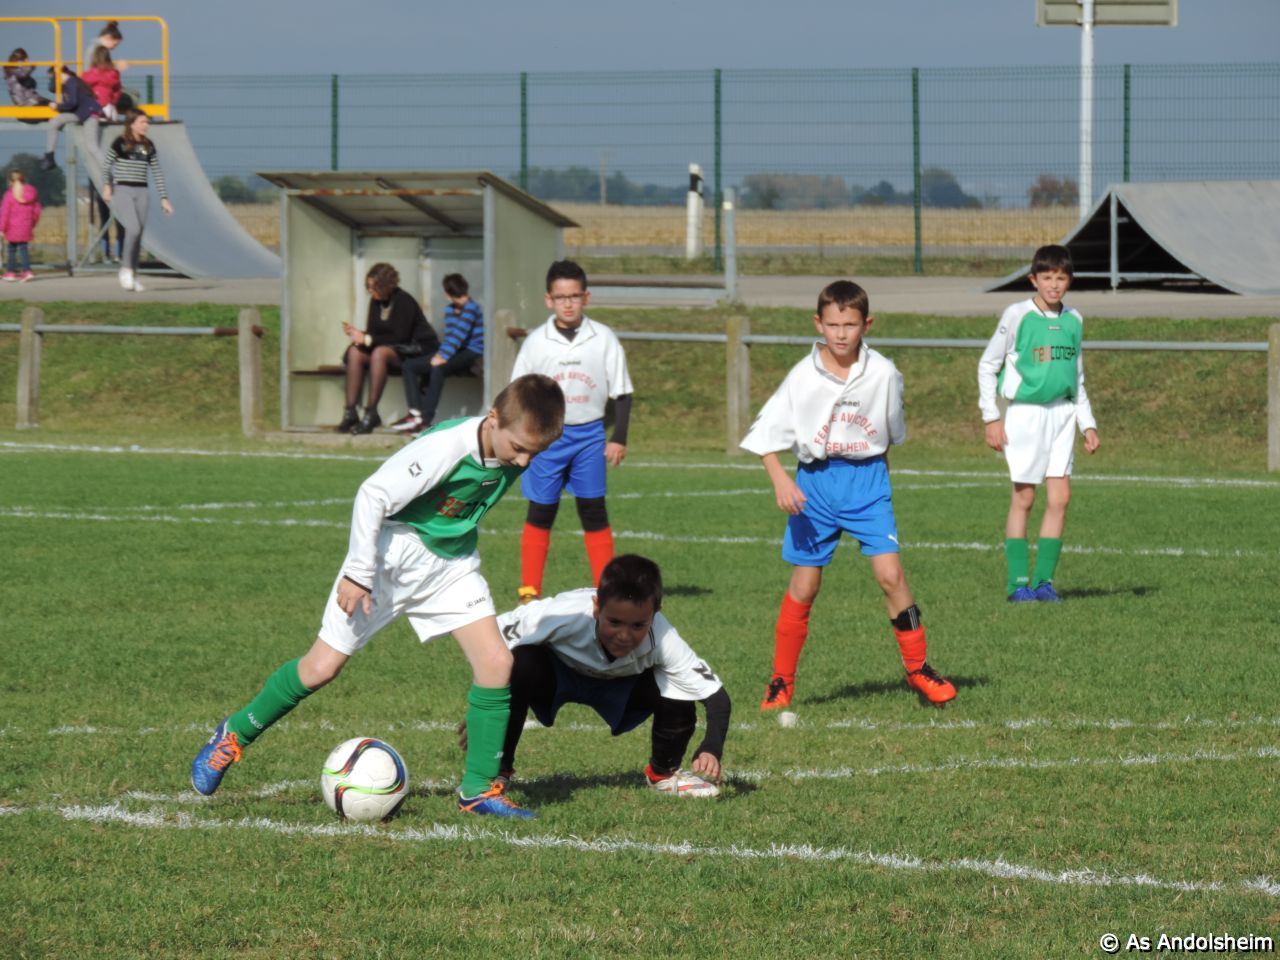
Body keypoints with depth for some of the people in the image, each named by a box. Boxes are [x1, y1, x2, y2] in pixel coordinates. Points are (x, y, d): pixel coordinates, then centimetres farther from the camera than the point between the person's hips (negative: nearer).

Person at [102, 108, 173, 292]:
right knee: (134, 229, -20)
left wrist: (164, 198, 8)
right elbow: (106, 165, 1)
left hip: (141, 193, 5)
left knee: (138, 235, 3)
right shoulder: (120, 143, -3)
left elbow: (157, 173, 12)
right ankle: (126, 269, -3)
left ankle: (133, 276, 10)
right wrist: (107, 185, -14)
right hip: (122, 191, -5)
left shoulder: (148, 147, 10)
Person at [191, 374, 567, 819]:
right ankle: (235, 734, 20)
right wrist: (358, 573, -22)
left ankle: (479, 790, 0)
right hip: (394, 549, -5)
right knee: (323, 667, -3)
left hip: (451, 563, 5)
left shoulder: (513, 456, -10)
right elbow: (373, 495, -25)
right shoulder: (444, 448, -31)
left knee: (496, 662, -11)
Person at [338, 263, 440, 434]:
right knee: (355, 352, -16)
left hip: (418, 350, -8)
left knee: (380, 353, -35)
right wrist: (358, 334, -16)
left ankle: (371, 413, -34)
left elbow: (400, 337, -21)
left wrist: (367, 339, -22)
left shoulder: (404, 302, -15)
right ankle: (350, 412, -23)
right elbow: (373, 333, 7)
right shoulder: (376, 302, 6)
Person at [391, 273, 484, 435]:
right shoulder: (450, 310, 13)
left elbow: (460, 334, -18)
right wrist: (441, 354, -8)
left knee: (437, 368, -36)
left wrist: (444, 356, -26)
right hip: (454, 351, 9)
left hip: (471, 353, -9)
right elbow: (449, 336, 11)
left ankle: (425, 419, -36)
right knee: (409, 365, -1)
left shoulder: (471, 308, -10)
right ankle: (415, 412, -16)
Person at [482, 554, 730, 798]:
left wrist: (711, 750, -46)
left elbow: (716, 695, -29)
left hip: (618, 682, 2)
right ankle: (498, 770, -15)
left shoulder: (662, 639, -34)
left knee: (678, 698, -26)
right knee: (519, 667, -37)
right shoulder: (564, 615, -40)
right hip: (553, 672, -2)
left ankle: (663, 772, 8)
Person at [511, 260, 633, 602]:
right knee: (540, 514, 4)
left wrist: (619, 439, -2)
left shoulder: (603, 339, 0)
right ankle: (529, 590, 9)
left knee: (594, 513, 0)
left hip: (589, 434, 0)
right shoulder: (536, 342, 0)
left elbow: (621, 392, 4)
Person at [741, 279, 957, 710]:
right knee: (803, 586, 1)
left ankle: (917, 669, 1)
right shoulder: (804, 377, -9)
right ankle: (781, 682, 13)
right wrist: (780, 480, -19)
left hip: (867, 478, 0)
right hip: (815, 479, 0)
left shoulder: (883, 374, -5)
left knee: (890, 573, -11)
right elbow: (767, 435, -6)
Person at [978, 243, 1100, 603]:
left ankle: (1044, 579, 5)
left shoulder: (1073, 321, 9)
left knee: (1060, 496, -2)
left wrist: (1088, 423, 15)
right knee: (1024, 497, -3)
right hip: (1026, 411, -4)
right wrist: (991, 418, -5)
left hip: (1063, 413, 4)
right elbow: (987, 365, 0)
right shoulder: (1017, 316, -6)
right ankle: (1017, 581, 2)